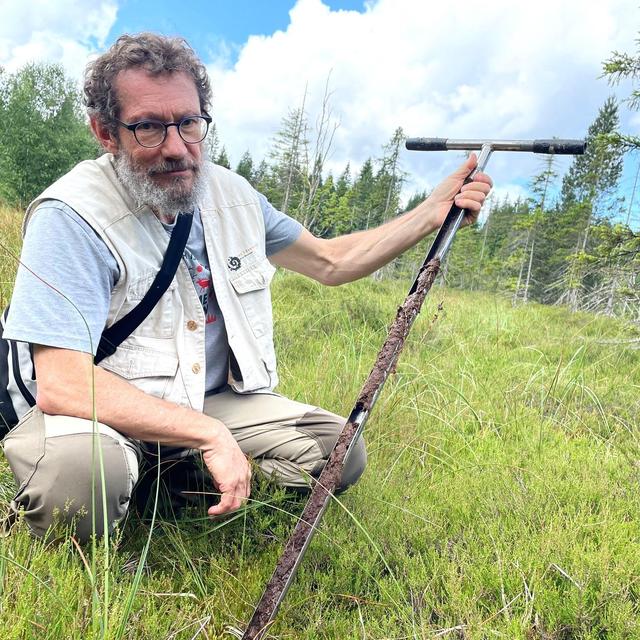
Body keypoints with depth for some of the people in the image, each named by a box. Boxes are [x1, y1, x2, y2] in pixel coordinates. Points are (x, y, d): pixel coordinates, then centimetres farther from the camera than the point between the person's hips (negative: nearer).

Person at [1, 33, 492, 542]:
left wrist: (436, 211, 3)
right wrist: (211, 435, -30)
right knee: (78, 471, -38)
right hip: (104, 413, -5)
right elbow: (61, 384, -28)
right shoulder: (72, 217, -20)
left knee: (340, 451, -9)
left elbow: (331, 261, 10)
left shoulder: (230, 194, 1)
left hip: (215, 402, 6)